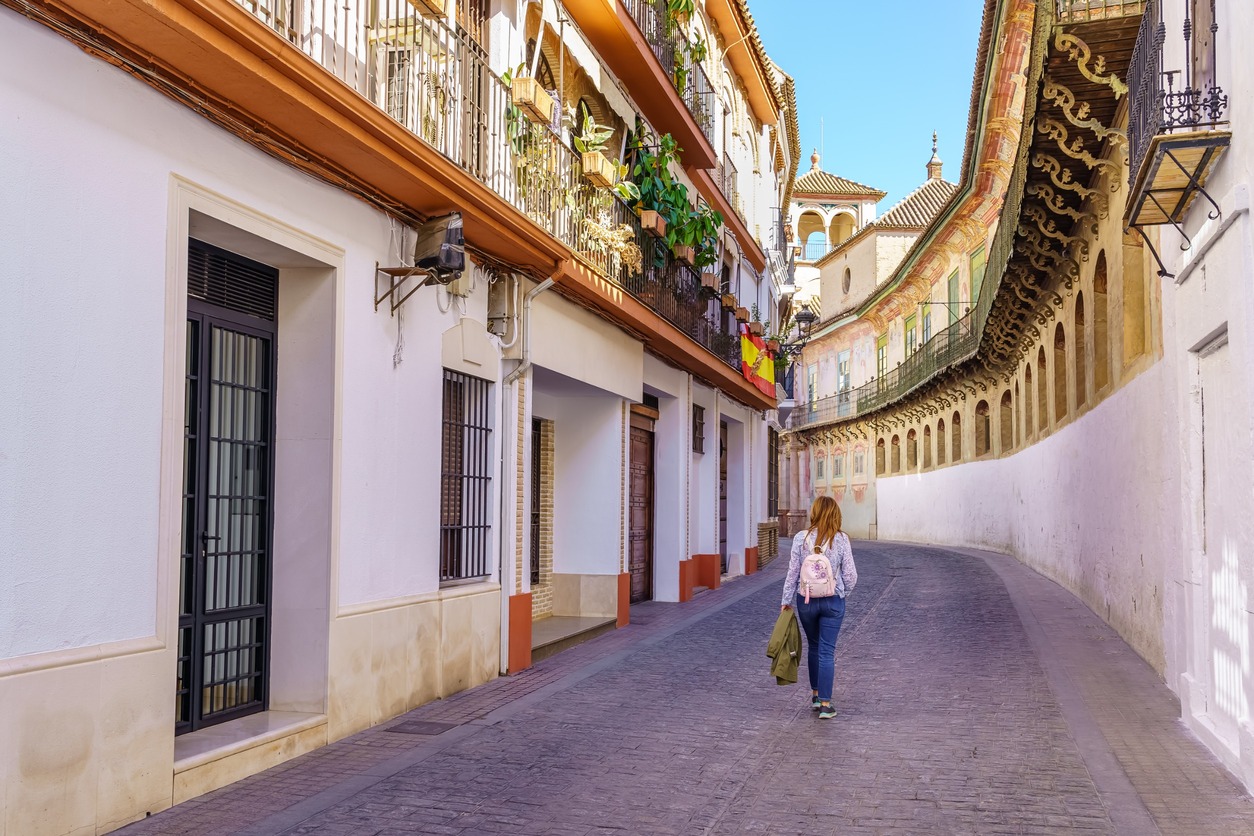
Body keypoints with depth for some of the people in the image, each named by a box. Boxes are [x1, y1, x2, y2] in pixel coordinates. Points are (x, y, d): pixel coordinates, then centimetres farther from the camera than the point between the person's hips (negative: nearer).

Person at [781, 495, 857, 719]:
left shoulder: (801, 538, -7)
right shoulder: (841, 540, -8)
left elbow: (792, 572, -4)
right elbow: (850, 576, -5)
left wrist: (786, 601, 6)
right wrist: (843, 595, 13)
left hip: (805, 600, 1)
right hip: (833, 601, -1)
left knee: (813, 647, 20)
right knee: (827, 652, 2)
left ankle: (816, 695, 30)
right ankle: (825, 704, 0)